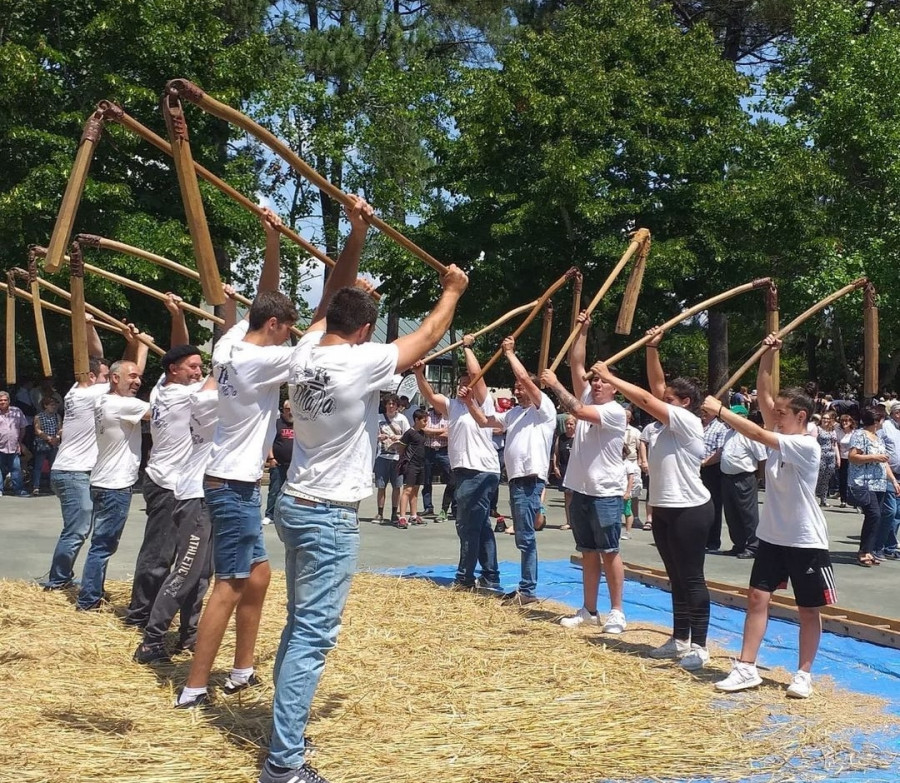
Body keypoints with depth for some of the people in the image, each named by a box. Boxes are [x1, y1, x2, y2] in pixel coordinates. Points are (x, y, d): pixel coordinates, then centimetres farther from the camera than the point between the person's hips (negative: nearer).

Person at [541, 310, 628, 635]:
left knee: (609, 553, -2)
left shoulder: (615, 412, -11)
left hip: (606, 494, -7)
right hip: (580, 490, 7)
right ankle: (588, 610, 18)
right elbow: (576, 365, 5)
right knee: (588, 554, 12)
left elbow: (578, 411, -24)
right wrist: (582, 331, 0)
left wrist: (554, 384, -18)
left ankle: (617, 612, 4)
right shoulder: (587, 398, 11)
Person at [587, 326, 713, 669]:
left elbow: (645, 398, -18)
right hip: (663, 510, 9)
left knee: (692, 579, -5)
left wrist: (609, 377, -13)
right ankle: (679, 639, 21)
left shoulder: (687, 422, -13)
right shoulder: (665, 422, 12)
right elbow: (655, 385, 10)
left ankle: (698, 646, 0)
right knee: (676, 579, 14)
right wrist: (651, 348, 4)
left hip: (690, 510, -9)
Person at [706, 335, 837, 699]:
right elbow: (763, 393, -1)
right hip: (772, 537, 7)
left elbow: (758, 435, -28)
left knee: (807, 610, 6)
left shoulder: (806, 446, -18)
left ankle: (804, 673, 16)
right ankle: (746, 668, 7)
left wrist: (720, 411, -26)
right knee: (757, 598, 3)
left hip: (806, 542, -7)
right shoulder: (779, 437, 4)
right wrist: (769, 354, -9)